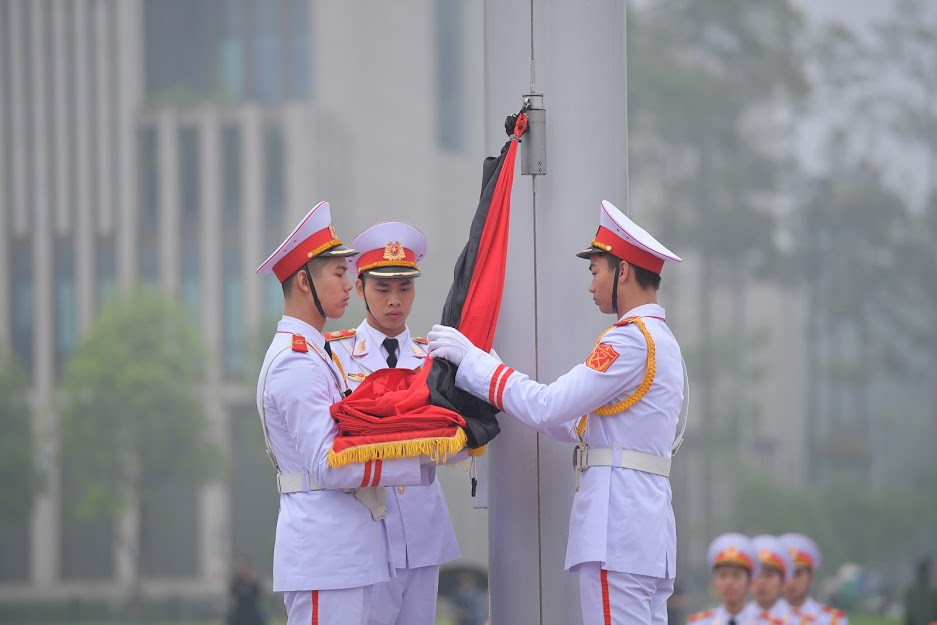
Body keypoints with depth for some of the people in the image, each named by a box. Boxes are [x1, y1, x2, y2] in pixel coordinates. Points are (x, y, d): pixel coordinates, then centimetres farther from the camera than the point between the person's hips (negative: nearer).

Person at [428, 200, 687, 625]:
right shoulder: (661, 340, 20)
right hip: (647, 524, 10)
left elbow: (548, 408, -16)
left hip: (617, 528, -10)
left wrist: (472, 360, -7)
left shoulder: (631, 340, -12)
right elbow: (577, 423, 20)